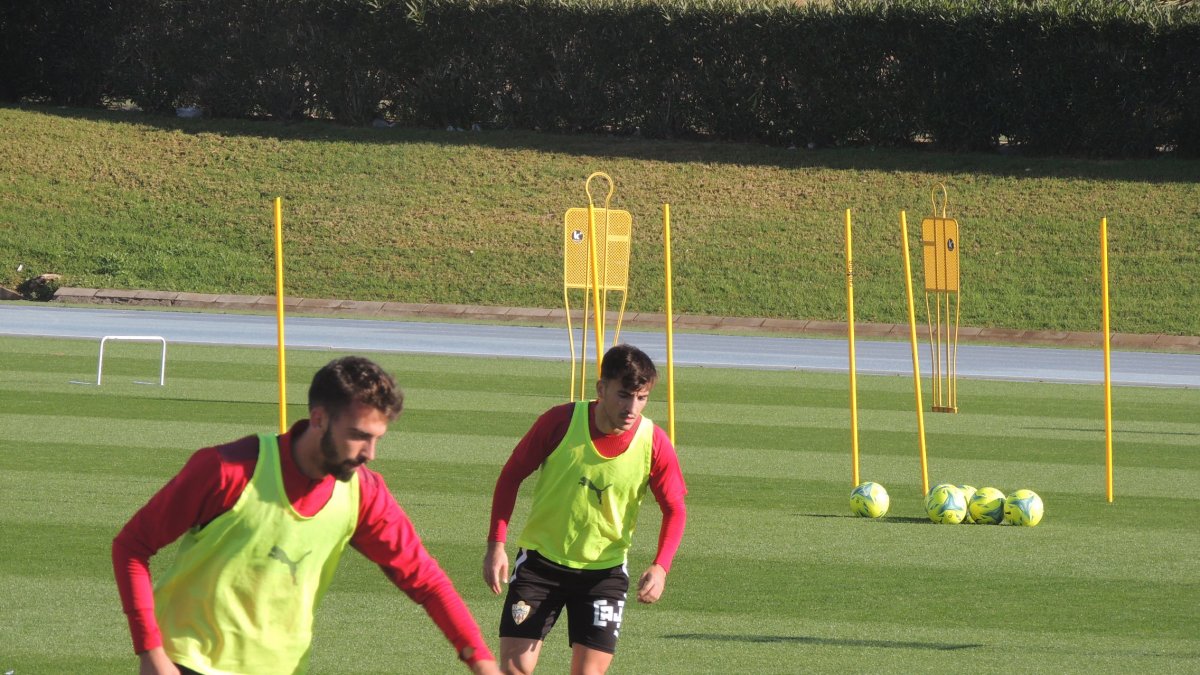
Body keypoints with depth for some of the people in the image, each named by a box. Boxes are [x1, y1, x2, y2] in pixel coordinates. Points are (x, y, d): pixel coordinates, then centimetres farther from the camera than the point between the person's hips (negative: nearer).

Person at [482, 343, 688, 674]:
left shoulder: (654, 445, -14)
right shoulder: (560, 421, -17)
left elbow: (675, 511, -4)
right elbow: (511, 476, -4)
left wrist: (661, 567, -21)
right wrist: (496, 543, -10)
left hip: (604, 569, 1)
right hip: (540, 559, -1)